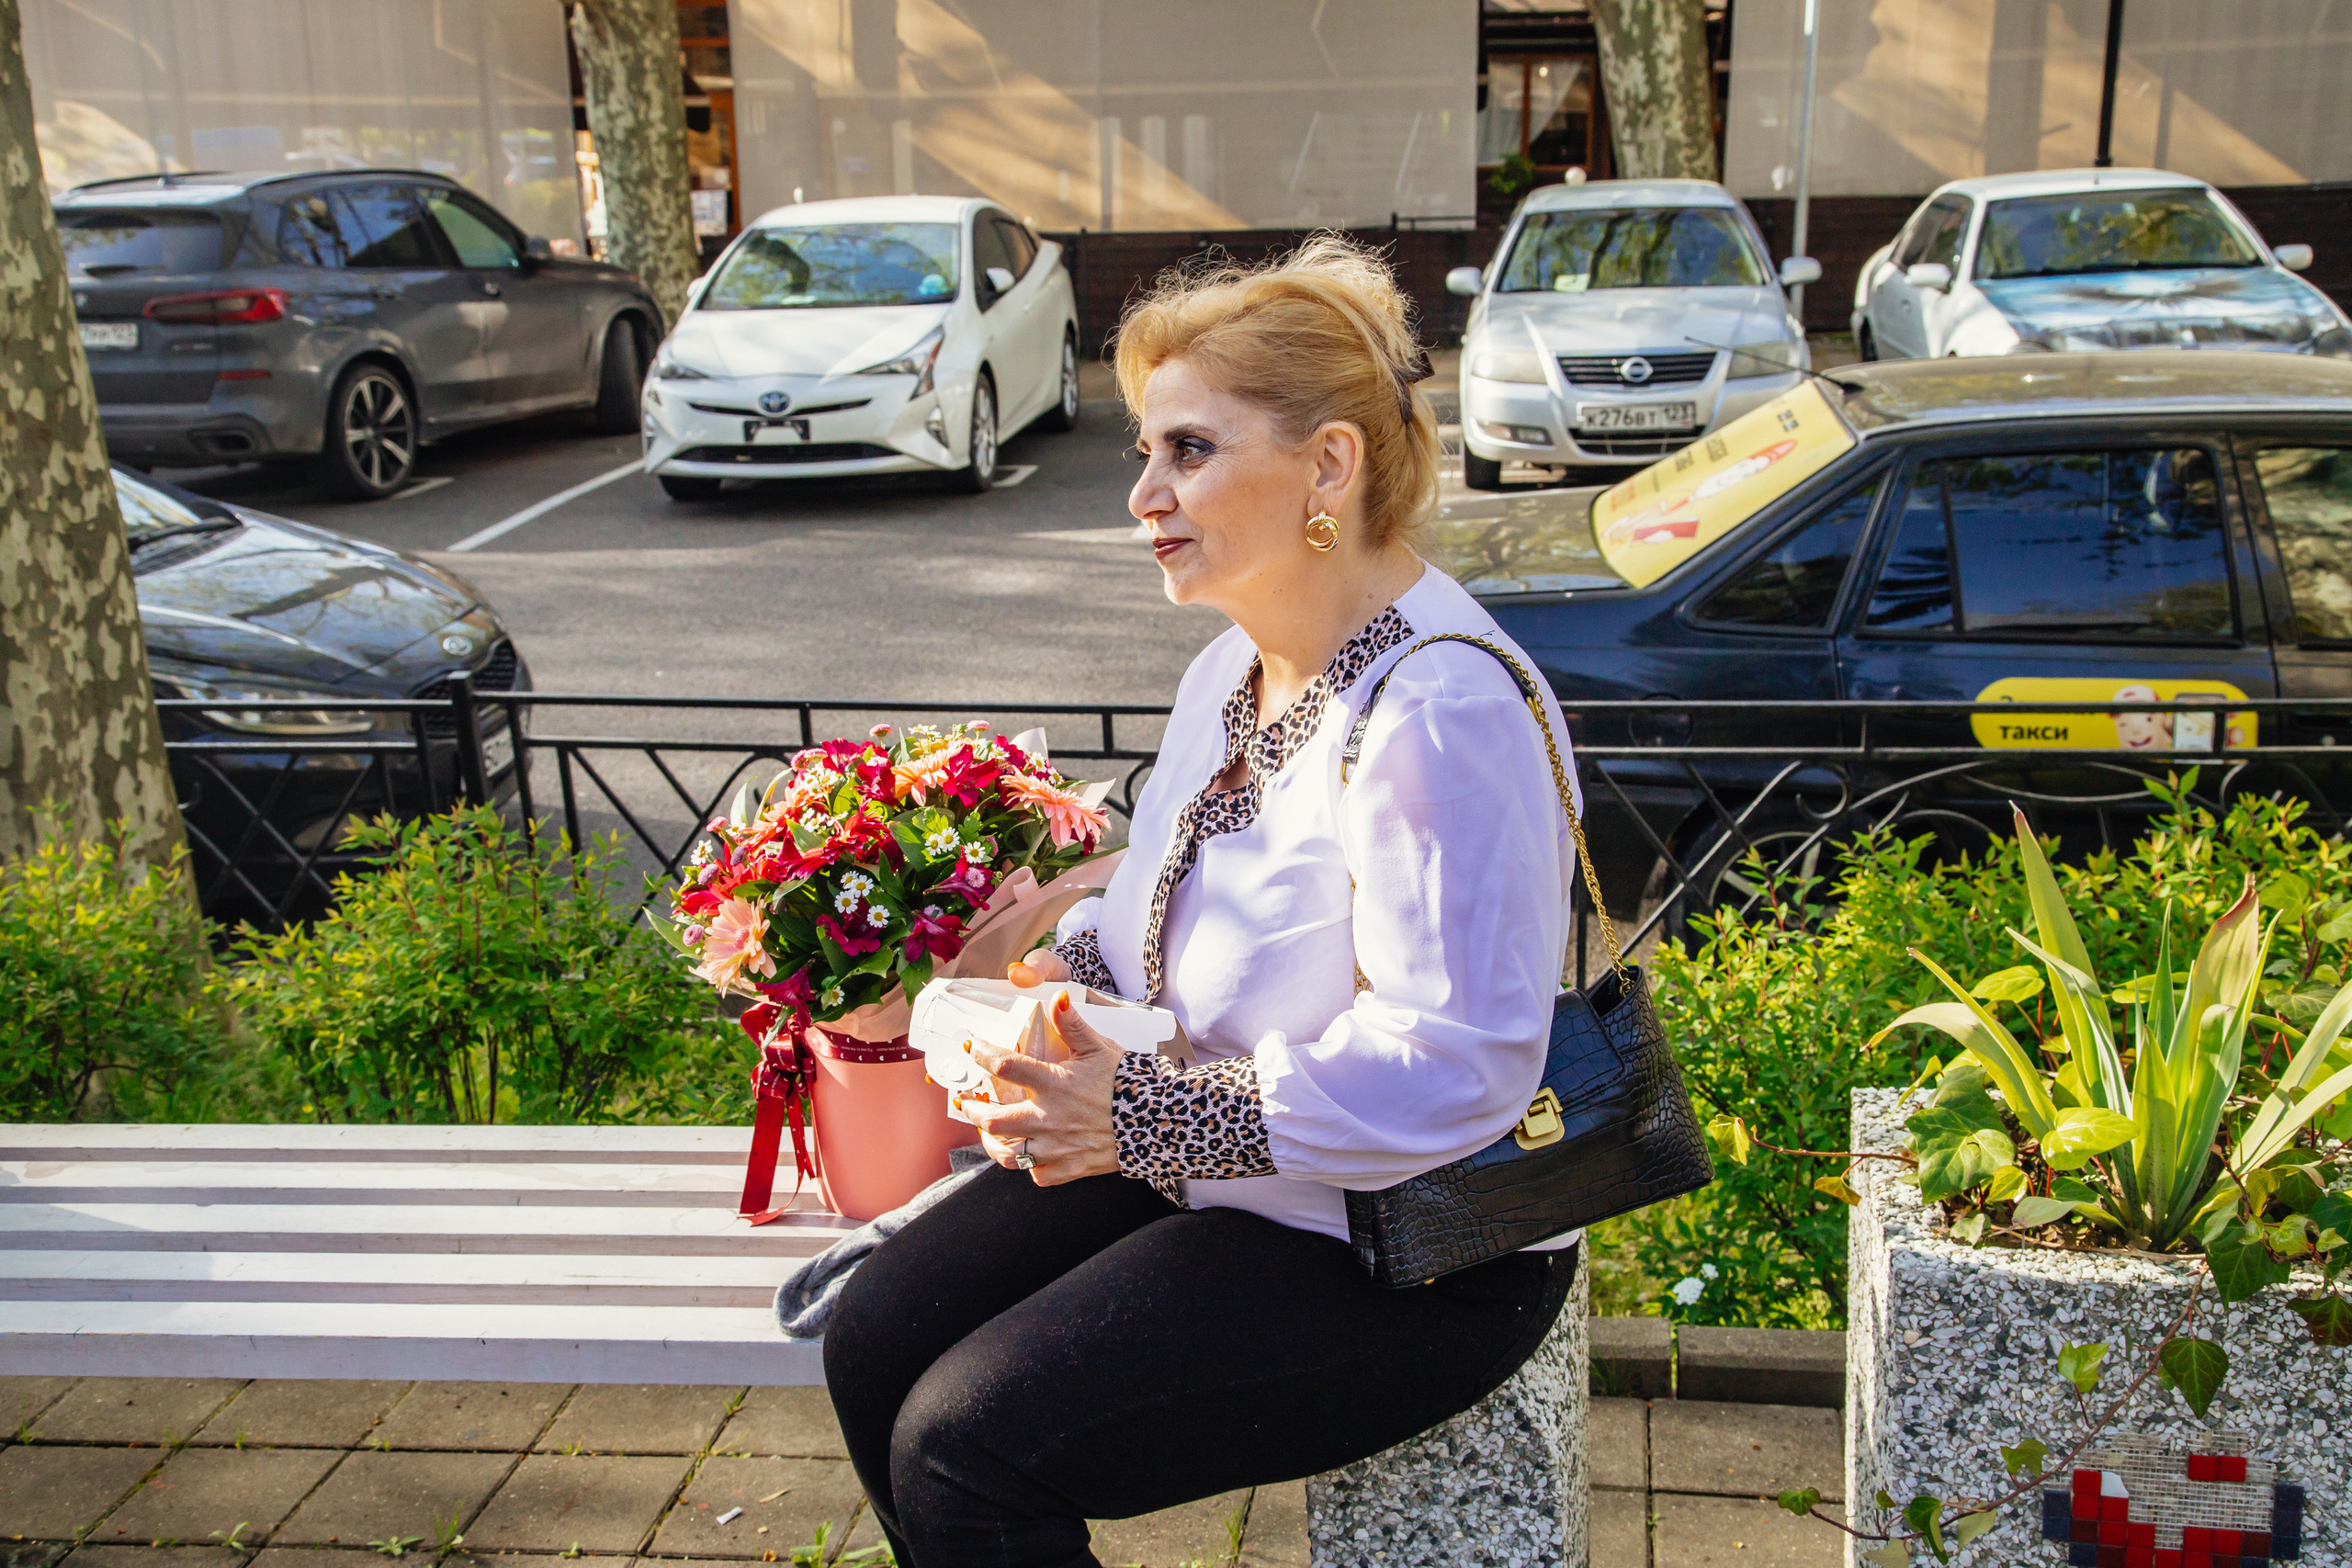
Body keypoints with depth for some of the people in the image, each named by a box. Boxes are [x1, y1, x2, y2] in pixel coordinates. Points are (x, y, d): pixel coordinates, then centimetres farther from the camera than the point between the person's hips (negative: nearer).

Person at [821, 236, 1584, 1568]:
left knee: (962, 1446, -16)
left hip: (1406, 1259, -9)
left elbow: (1456, 1067, -29)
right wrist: (1072, 971, -1)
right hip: (1212, 1172, 9)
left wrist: (1149, 1115, -28)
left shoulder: (1438, 715, -26)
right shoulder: (1240, 662, 7)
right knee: (874, 1340, 2)